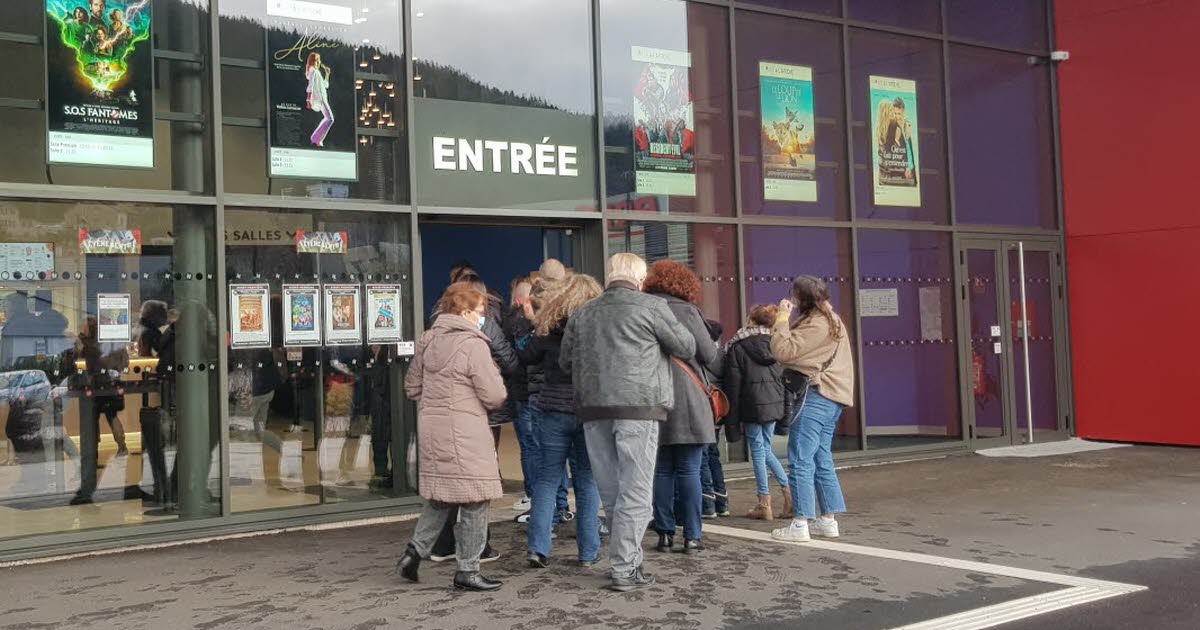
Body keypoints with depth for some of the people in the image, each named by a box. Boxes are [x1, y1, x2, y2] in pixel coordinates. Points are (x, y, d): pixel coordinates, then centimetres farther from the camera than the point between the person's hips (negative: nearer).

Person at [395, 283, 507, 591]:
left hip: (431, 429, 8)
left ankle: (414, 552, 13)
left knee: (440, 498, 20)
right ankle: (467, 571, 7)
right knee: (474, 500, 2)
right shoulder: (474, 344, -13)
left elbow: (412, 385, 15)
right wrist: (495, 375, 6)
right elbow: (494, 396, -13)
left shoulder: (427, 340, 9)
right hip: (464, 432, -8)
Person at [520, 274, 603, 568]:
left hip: (554, 412, 1)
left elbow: (525, 357, 10)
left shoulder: (549, 328, -1)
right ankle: (588, 552, 10)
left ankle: (538, 547, 2)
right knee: (588, 481, 7)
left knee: (547, 480, 8)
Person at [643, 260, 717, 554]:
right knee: (689, 471, 1)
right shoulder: (685, 311, -5)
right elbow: (710, 356, -3)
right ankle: (691, 536, 2)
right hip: (687, 401, -3)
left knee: (662, 471, 10)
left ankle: (665, 534, 11)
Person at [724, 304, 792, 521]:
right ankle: (789, 489, 9)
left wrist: (732, 419, -2)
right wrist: (787, 409, 12)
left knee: (757, 451, 3)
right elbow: (785, 377, 7)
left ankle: (764, 503, 5)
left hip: (753, 405, -5)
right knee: (765, 449, 18)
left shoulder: (737, 348, -5)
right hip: (775, 403, 5)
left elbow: (733, 385, -6)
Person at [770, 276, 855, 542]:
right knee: (822, 461, 14)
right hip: (832, 397, 11)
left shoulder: (816, 324, -12)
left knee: (800, 461, -10)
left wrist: (782, 317, -10)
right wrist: (785, 319, 7)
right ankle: (828, 520, 16)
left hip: (816, 396, -11)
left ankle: (800, 524, -11)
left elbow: (783, 351, -19)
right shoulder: (831, 321, 21)